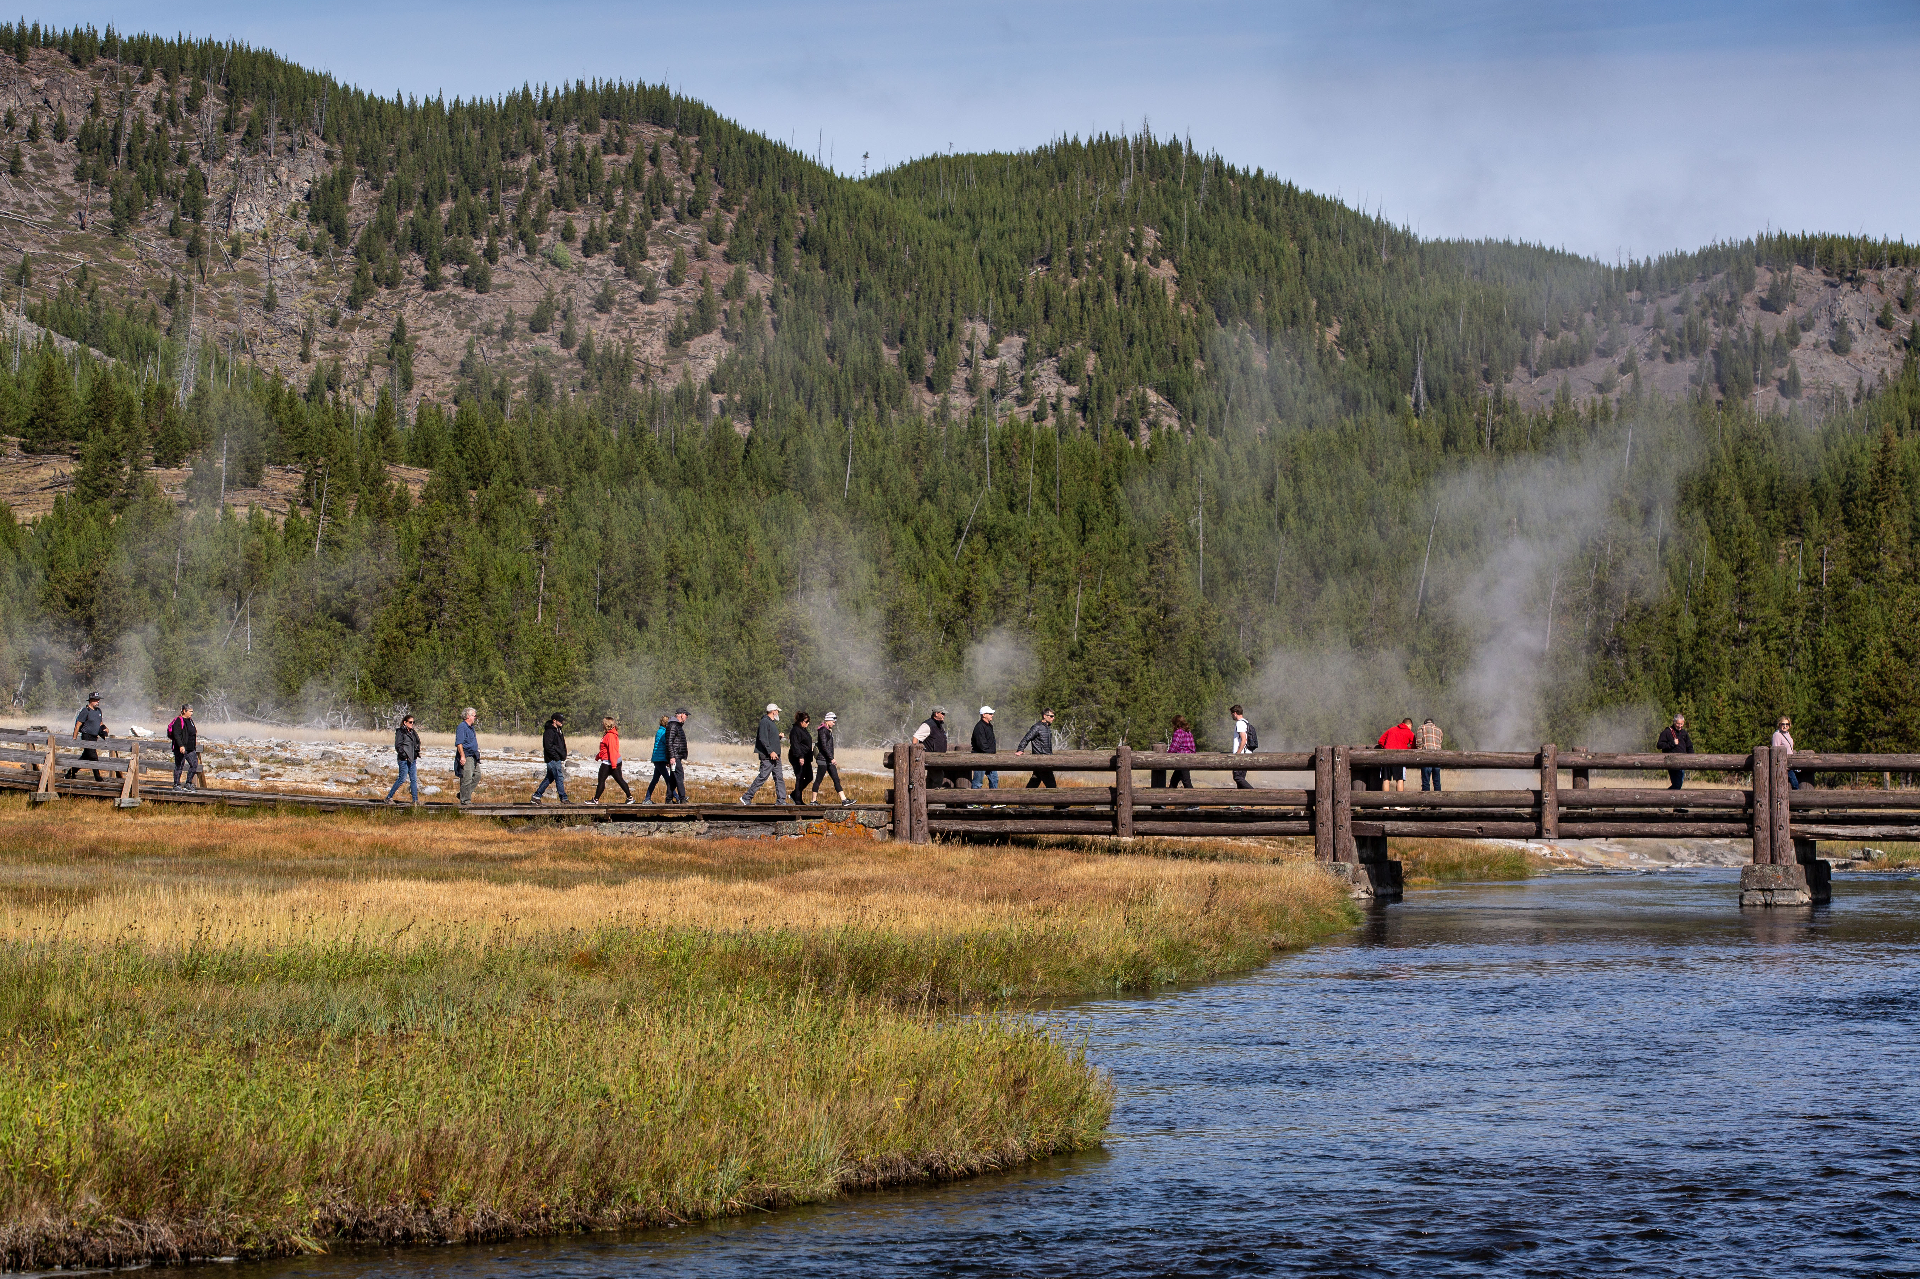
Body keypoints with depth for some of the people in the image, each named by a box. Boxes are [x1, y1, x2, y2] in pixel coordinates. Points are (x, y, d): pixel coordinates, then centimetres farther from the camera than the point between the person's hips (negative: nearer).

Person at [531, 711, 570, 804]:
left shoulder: (559, 731, 17)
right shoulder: (549, 732, -13)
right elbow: (548, 747, -19)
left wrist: (564, 757, 15)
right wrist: (556, 757, -19)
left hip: (558, 759, 10)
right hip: (553, 760, -10)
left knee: (549, 778, 12)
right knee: (559, 778, -7)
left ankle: (536, 795, 18)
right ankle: (564, 798, -4)